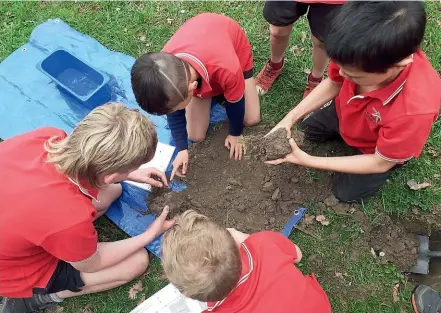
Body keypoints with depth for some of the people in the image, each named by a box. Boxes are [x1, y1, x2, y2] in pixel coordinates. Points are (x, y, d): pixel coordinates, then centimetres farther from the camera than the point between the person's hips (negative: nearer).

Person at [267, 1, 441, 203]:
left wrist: (308, 161, -33)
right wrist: (290, 119, -20)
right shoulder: (357, 55, -36)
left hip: (382, 150, -4)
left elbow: (379, 163, -29)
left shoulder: (415, 108, -47)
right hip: (347, 112, 5)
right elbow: (333, 83, -11)